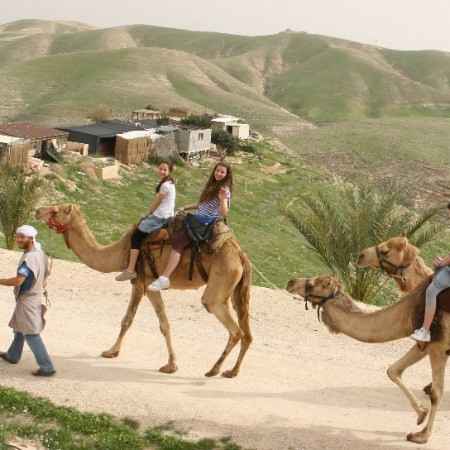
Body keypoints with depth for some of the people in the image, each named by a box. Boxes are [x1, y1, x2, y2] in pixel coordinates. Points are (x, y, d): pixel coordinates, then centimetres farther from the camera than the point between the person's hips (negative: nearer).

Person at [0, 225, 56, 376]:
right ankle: (12, 355, 44)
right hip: (35, 296, 10)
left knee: (31, 334, -5)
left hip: (27, 300, -10)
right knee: (19, 328, 26)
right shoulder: (40, 253, 4)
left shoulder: (29, 258, -26)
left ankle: (47, 368, -5)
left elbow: (18, 280, -33)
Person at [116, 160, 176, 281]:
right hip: (166, 216, 10)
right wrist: (149, 214, 13)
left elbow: (156, 204, -7)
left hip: (160, 218, -10)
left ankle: (130, 270, -13)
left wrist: (147, 214, 7)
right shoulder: (170, 183, 16)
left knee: (136, 236, -10)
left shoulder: (165, 185, -13)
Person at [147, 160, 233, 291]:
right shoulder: (212, 185, 17)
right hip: (197, 218, 10)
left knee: (178, 244, -22)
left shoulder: (224, 190, -10)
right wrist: (185, 208, 26)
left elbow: (223, 213, -20)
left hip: (206, 224, -10)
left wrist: (222, 199, -36)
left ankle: (164, 279, -29)